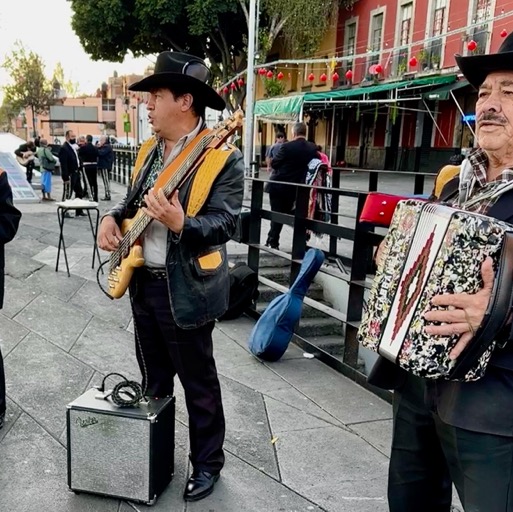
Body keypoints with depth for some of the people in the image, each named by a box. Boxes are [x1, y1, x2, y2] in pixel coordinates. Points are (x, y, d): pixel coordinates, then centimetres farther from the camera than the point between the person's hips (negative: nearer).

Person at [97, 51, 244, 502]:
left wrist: (181, 223, -37)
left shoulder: (223, 158, -14)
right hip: (143, 283, 8)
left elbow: (225, 223, -20)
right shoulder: (149, 150, 10)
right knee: (153, 380, 23)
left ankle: (207, 463, 28)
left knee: (198, 384, 8)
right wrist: (114, 218, -1)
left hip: (186, 290, -7)